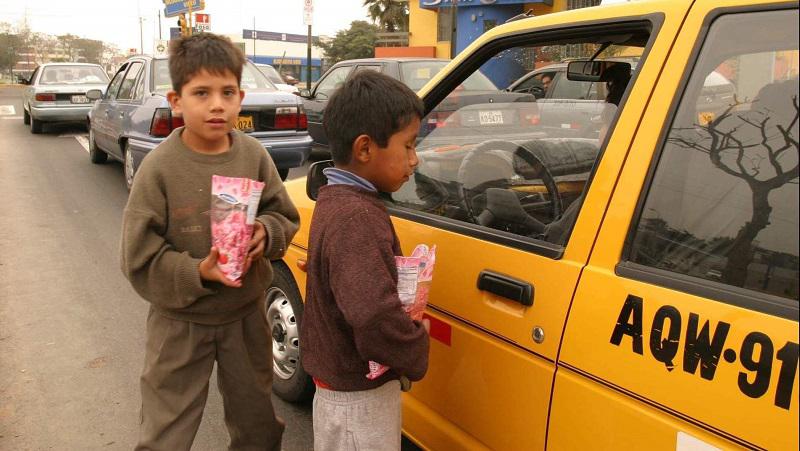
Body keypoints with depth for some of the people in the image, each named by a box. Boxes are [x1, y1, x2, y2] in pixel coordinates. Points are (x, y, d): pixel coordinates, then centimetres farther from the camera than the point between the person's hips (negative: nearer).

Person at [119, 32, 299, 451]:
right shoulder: (160, 167, -17)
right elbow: (139, 259, -13)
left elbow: (286, 217, 3)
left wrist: (265, 232, -18)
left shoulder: (253, 155, -8)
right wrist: (198, 274, -27)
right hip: (180, 322, -3)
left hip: (246, 314, 3)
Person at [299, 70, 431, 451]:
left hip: (343, 381, 9)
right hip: (359, 402, -9)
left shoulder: (335, 198, 2)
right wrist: (417, 352, -19)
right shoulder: (358, 219, -30)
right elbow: (378, 324, -40)